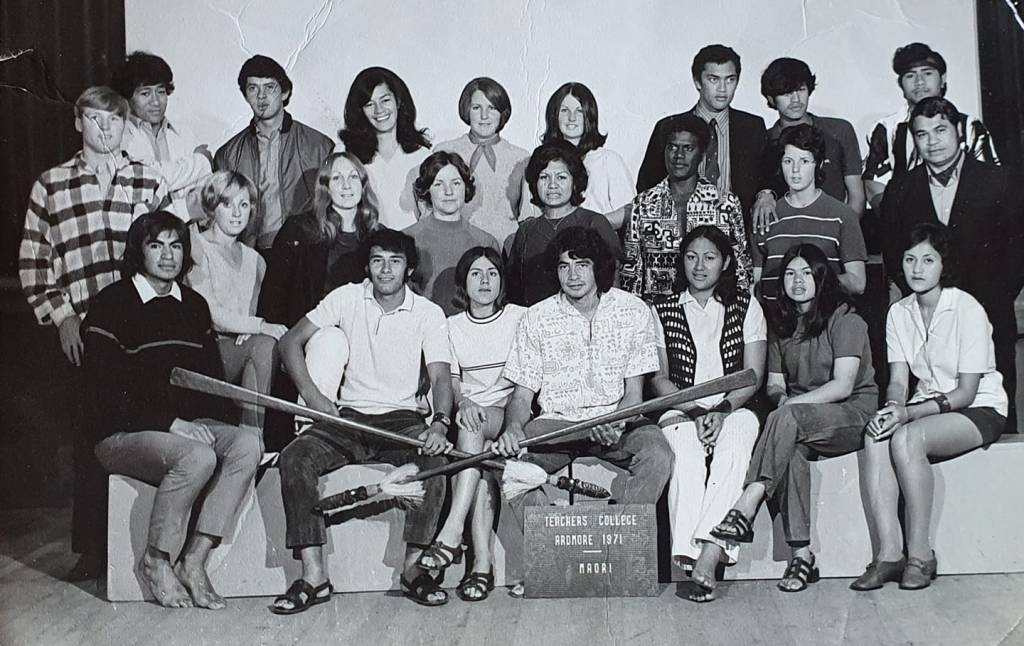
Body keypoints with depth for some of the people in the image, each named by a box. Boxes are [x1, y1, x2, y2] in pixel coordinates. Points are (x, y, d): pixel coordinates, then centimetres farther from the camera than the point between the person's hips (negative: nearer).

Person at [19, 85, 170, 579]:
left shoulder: (150, 183, 11)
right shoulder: (49, 186, 10)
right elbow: (32, 262, 8)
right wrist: (60, 315, -2)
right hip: (79, 334, 0)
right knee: (87, 441, 3)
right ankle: (91, 547, 14)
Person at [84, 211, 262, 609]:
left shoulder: (193, 304, 15)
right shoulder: (112, 304, -4)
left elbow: (214, 378, 19)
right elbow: (105, 394, -11)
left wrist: (209, 422, -2)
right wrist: (171, 424, -18)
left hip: (190, 428, 6)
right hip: (124, 434, -5)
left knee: (248, 442, -24)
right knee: (197, 457, -34)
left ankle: (194, 559, -20)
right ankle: (156, 562, -12)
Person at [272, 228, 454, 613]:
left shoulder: (428, 314, 1)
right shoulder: (347, 298, 5)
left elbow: (441, 376, -9)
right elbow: (291, 341, 6)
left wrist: (440, 422, -29)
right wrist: (311, 394, -9)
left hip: (401, 418, -1)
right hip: (347, 415, 2)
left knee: (434, 458, -33)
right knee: (293, 458, -26)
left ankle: (413, 567, -20)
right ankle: (314, 576, -24)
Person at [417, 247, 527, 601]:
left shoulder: (520, 317, 8)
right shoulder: (452, 326, 13)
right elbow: (450, 380, 3)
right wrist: (462, 402, -20)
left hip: (509, 413, -1)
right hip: (468, 412, 2)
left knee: (474, 429, -35)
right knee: (482, 453, -33)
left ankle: (452, 532, -41)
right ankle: (482, 563, -39)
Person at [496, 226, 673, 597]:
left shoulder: (634, 311, 1)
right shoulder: (536, 318, 3)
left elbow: (634, 392, -1)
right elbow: (522, 393, 3)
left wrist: (615, 424, -23)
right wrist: (513, 427, -20)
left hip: (617, 418, 0)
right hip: (555, 421, 1)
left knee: (658, 455, -31)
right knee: (507, 459, -27)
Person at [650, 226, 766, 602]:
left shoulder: (746, 306, 11)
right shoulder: (663, 310, 11)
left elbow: (753, 376, 4)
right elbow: (658, 378, 5)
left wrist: (722, 410, -14)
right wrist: (695, 411, -11)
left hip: (734, 409, 0)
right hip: (679, 409, 0)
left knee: (732, 451, -34)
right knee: (687, 455, -34)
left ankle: (709, 552, -39)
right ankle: (693, 559, -39)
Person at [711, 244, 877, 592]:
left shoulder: (845, 319, -5)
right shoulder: (780, 328, 14)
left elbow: (843, 385, -15)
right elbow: (774, 385, 12)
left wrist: (789, 405, -21)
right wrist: (779, 398, -13)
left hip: (855, 413, -5)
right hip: (799, 423, 5)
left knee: (787, 418, -35)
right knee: (792, 449, -33)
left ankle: (744, 511, -38)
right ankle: (802, 554, -32)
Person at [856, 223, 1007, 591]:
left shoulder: (967, 310, -14)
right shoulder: (899, 313, 5)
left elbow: (966, 392, -16)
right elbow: (898, 380, 1)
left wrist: (909, 413, -28)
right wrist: (893, 407, -23)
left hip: (980, 410, -5)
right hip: (927, 408, 5)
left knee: (906, 439, -33)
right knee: (875, 435, -27)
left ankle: (920, 554, -21)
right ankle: (888, 553, -28)